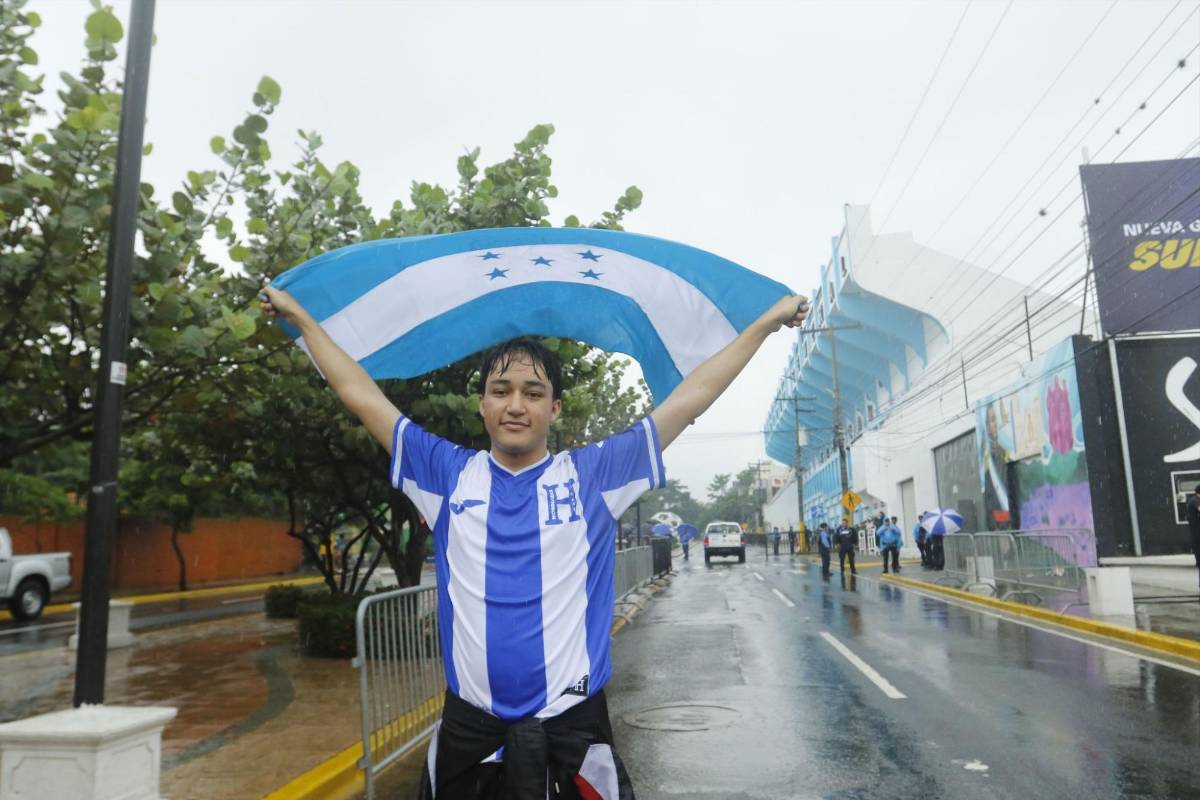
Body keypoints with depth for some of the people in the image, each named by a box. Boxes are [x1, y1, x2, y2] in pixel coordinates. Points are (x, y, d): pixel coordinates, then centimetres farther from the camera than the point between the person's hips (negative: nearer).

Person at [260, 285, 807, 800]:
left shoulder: (593, 474, 0)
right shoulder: (450, 475, 3)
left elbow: (690, 397, 1)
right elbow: (361, 395, 9)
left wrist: (767, 322, 5)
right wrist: (301, 318, 14)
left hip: (572, 724, -1)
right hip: (469, 726, 2)